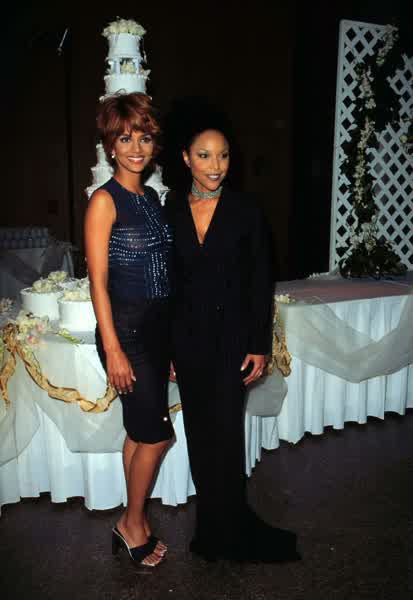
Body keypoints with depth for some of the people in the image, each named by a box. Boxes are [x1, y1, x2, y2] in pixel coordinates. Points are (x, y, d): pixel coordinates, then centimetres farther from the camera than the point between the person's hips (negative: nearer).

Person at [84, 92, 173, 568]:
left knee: (140, 431, 15)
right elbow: (98, 281, -13)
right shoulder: (104, 200, -10)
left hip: (158, 323, 7)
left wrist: (172, 336, 14)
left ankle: (134, 522, 30)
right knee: (157, 433, -2)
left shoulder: (152, 197, 11)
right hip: (125, 324, -7)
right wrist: (113, 350, -17)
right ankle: (132, 523, 21)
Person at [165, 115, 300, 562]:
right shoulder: (171, 210, 2)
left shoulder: (245, 209, -4)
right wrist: (165, 348, 4)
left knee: (225, 433, 0)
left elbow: (261, 282, -3)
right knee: (199, 432, 12)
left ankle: (224, 533, 22)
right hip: (187, 336, 3)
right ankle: (217, 526, 32)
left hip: (232, 335, -2)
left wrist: (259, 346, -6)